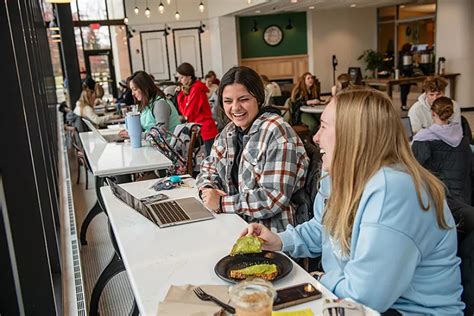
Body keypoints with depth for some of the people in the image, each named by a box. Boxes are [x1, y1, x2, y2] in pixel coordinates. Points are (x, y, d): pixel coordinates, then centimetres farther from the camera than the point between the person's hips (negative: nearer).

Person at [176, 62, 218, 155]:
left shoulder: (196, 88, -14)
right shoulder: (188, 89, 13)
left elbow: (189, 114, -14)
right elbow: (183, 110, 11)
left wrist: (186, 117, 6)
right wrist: (180, 93, 3)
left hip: (206, 130, -9)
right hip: (199, 130, 9)